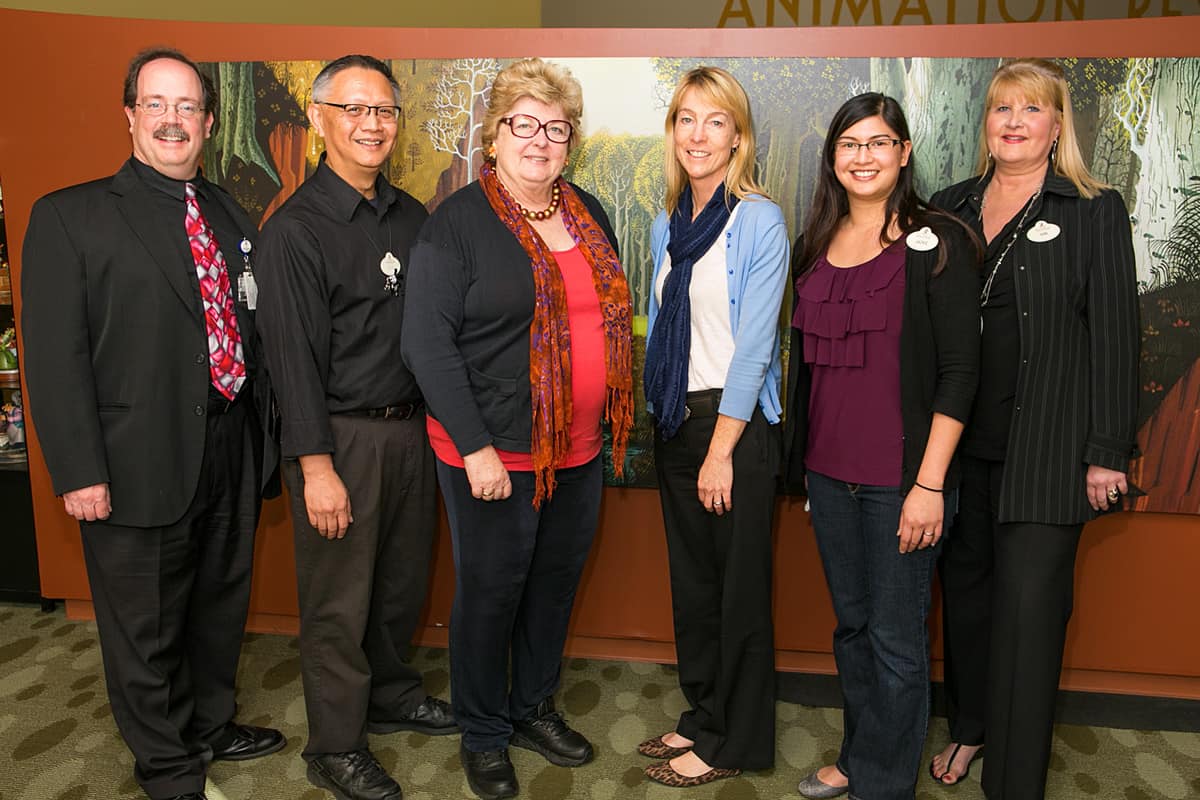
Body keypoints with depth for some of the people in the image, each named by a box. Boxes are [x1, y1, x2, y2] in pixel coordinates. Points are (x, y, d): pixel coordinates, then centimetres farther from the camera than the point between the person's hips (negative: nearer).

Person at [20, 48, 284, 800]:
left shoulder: (233, 218, 9)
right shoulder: (70, 216, -6)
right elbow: (55, 355, -10)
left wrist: (263, 433, 8)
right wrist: (80, 472, -15)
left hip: (233, 456, 5)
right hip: (140, 466, -4)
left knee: (222, 606, 21)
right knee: (146, 631, 11)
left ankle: (212, 726, 44)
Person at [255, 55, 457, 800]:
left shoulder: (411, 217, 9)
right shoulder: (296, 228, -9)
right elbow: (294, 354, -13)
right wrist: (317, 465, -16)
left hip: (410, 426, 6)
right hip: (341, 436, -6)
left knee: (404, 580, 18)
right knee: (339, 599, 5)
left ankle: (391, 693, 40)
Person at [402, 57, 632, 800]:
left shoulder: (590, 213, 9)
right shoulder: (459, 222, -10)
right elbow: (427, 340, -14)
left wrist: (613, 421, 10)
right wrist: (474, 448, -18)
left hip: (580, 449, 6)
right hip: (494, 452, -6)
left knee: (556, 582, 17)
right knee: (491, 592, 8)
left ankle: (535, 708, 39)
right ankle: (484, 736, 30)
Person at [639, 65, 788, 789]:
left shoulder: (760, 221, -9)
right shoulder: (667, 225, 12)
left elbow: (754, 343, -14)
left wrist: (721, 449, -16)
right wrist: (661, 418, 11)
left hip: (737, 422, -6)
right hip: (675, 420, 7)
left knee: (739, 586, 4)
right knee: (690, 576, 15)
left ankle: (733, 743, 20)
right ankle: (702, 715, 32)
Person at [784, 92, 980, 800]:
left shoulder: (937, 243, -7)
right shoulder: (817, 245, 10)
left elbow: (959, 371, -10)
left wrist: (930, 483, -15)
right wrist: (804, 456, 13)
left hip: (902, 477, -5)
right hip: (829, 471, 5)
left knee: (896, 638, 5)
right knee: (851, 623, 18)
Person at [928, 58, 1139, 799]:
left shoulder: (1094, 211, 0)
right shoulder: (950, 207, 10)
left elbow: (1115, 336, -4)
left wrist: (1108, 452, -8)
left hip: (1046, 444, -3)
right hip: (958, 436, 4)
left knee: (1029, 604, -2)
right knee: (967, 586, 14)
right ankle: (969, 726, 34)